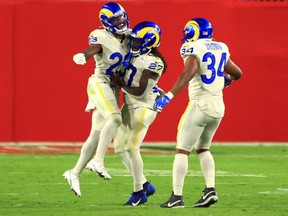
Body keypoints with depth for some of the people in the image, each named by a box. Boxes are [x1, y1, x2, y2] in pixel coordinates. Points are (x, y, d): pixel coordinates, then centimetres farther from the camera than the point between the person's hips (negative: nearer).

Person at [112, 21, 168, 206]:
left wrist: (121, 84, -11)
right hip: (129, 107, 10)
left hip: (143, 108, -10)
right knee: (120, 147, 11)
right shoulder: (136, 55, 8)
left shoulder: (152, 63, -18)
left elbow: (140, 92, -20)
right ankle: (144, 184, 19)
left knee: (131, 148, -9)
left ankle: (139, 192, 2)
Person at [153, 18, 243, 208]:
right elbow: (237, 73, 21)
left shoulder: (194, 49, -9)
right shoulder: (220, 49, 11)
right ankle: (210, 189, 8)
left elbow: (188, 74, -25)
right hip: (218, 106, 7)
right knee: (203, 148, 22)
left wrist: (168, 97, -29)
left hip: (200, 104, -7)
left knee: (182, 150, 0)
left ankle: (177, 196, -4)